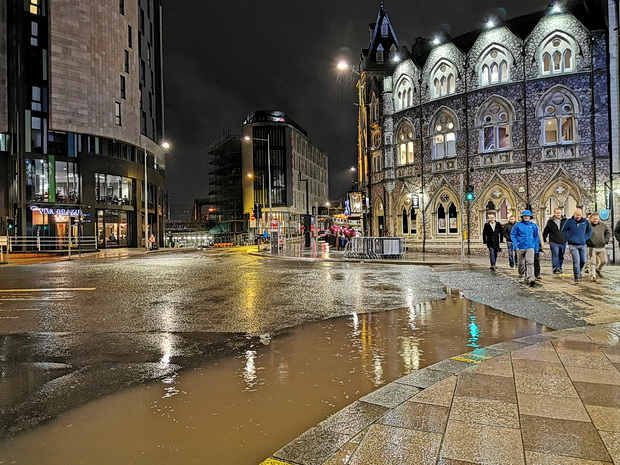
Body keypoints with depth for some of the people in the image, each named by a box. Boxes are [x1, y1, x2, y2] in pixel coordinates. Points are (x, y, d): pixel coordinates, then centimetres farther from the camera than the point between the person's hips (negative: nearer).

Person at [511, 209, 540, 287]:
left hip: (530, 247, 0)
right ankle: (521, 275, 38)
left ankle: (531, 279, -20)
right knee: (521, 262, 14)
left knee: (530, 262, -14)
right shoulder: (518, 225, 0)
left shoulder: (533, 225, 6)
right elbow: (512, 235, 2)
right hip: (520, 247, 1)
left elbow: (536, 236, 12)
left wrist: (537, 247, 8)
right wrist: (516, 245, -8)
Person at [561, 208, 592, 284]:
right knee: (576, 261, -12)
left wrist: (585, 238, 5)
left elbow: (589, 230, 18)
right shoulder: (569, 221, -6)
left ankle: (578, 272, 35)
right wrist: (569, 238, -6)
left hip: (582, 245, 4)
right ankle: (577, 277, -5)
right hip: (573, 245, -4)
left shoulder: (585, 221, 4)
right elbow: (563, 231, 4)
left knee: (583, 261, 9)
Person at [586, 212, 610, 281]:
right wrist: (587, 242, -9)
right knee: (592, 262, -4)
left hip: (601, 247, 4)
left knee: (604, 261, 9)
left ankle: (598, 270, 36)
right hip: (591, 247, -4)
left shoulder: (603, 225, 6)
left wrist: (606, 240, 8)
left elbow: (608, 233, 20)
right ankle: (592, 276, 1)